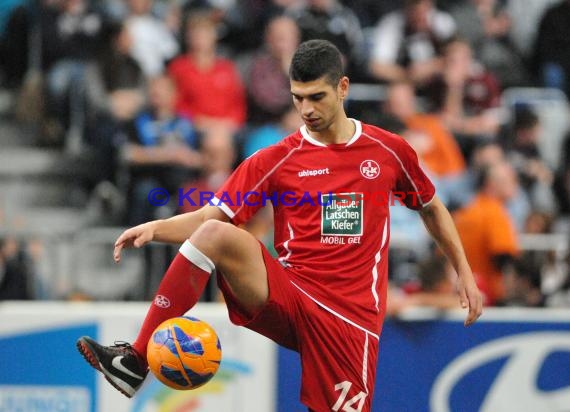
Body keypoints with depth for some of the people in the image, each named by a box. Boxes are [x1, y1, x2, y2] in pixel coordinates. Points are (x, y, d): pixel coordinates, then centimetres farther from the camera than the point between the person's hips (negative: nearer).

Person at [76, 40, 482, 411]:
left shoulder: (389, 151, 6)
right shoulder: (276, 160, 4)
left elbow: (432, 208, 22)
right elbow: (209, 218, -3)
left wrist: (464, 272, 18)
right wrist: (156, 228, -21)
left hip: (350, 314, 1)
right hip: (288, 298, -1)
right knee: (216, 234, -28)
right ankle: (136, 360, -30)